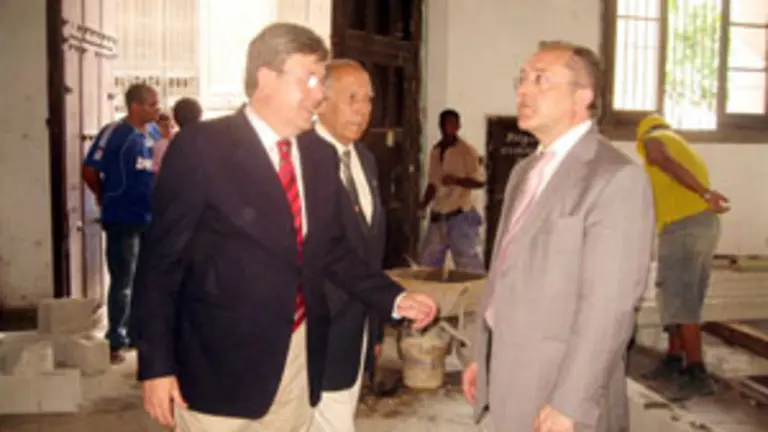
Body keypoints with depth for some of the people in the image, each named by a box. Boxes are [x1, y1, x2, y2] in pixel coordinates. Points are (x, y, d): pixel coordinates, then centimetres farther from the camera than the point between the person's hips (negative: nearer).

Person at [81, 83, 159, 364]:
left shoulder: (152, 135, 9)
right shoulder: (114, 133, -11)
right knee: (123, 283, 1)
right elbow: (89, 171, -10)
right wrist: (106, 198, 2)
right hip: (124, 221, -6)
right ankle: (116, 341, 13)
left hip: (151, 219, 7)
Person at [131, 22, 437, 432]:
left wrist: (395, 300, 2)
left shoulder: (321, 156, 6)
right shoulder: (199, 147, -11)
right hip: (220, 364, -5)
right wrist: (156, 365, -12)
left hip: (299, 359, 6)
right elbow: (160, 261, -10)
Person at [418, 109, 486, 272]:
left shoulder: (467, 151, -8)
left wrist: (456, 180, -23)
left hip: (461, 215, -7)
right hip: (437, 216, 7)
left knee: (467, 263, -4)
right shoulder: (435, 151, 10)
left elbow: (480, 181, -10)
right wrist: (423, 204, 3)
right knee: (428, 261, 14)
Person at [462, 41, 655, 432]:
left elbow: (609, 305, -21)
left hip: (561, 387, -7)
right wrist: (485, 358, 14)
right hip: (511, 378, 8)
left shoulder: (617, 178, -16)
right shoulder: (525, 171, 11)